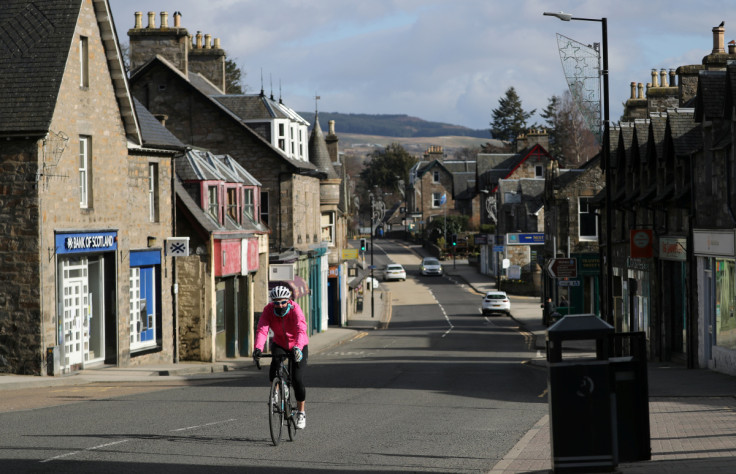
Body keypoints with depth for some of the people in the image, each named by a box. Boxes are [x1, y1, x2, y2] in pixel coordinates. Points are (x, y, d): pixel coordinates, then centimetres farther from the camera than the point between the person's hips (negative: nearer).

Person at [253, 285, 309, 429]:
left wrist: (298, 348, -59)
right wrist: (258, 348, -49)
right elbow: (262, 329, -31)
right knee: (276, 360, -31)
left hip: (298, 347, -2)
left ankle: (301, 413, 7)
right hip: (279, 345, 2)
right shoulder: (268, 310, -19)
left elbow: (301, 331, -41)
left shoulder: (295, 309, -27)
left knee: (297, 380, -13)